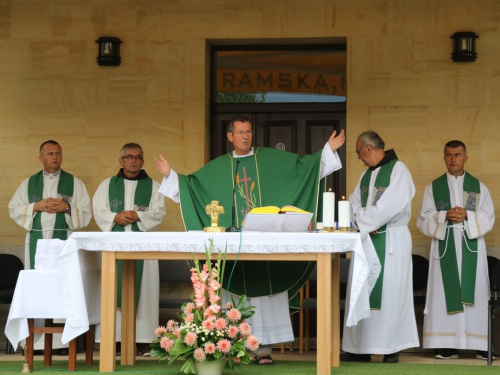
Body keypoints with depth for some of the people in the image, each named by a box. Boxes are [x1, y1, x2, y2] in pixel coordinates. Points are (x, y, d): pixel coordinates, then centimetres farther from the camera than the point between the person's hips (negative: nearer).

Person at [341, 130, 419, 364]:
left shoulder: (398, 170, -10)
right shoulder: (366, 174, 15)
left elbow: (392, 205, -20)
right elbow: (355, 203, 11)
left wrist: (362, 222, -13)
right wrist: (359, 219, -11)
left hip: (391, 240, -7)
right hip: (366, 239, 8)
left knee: (389, 292, -5)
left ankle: (392, 349, 2)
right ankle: (360, 348, 11)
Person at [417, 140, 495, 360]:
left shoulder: (479, 187, 10)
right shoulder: (433, 188, 10)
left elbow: (488, 217, 3)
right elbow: (423, 220, 2)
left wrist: (467, 215, -14)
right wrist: (445, 216, -14)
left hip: (471, 247, 0)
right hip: (445, 248, 0)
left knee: (474, 293, -2)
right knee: (446, 294, -3)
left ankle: (481, 344, 0)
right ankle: (448, 345, -2)